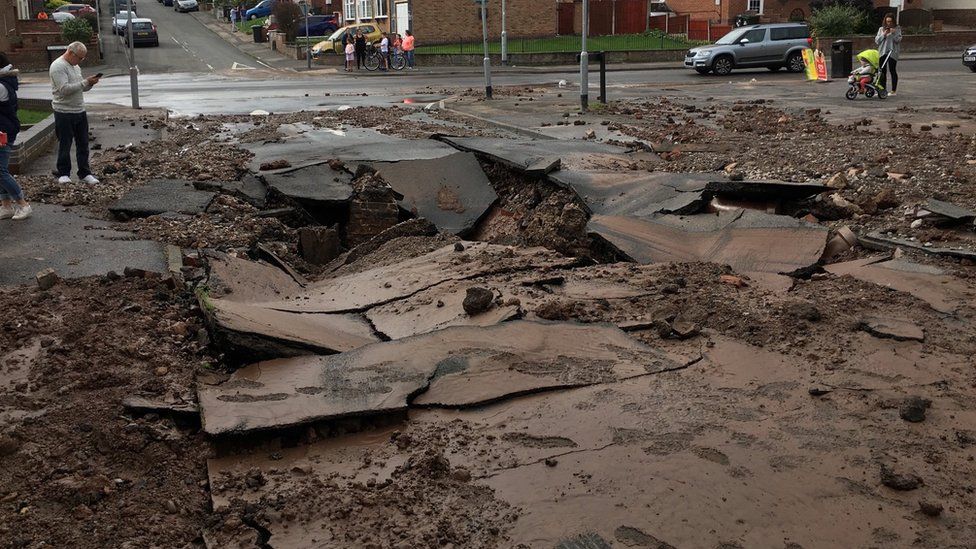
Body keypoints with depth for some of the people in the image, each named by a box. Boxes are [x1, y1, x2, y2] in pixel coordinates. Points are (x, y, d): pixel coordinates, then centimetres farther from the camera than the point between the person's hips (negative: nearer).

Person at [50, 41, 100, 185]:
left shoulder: (76, 67, 14)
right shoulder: (58, 66, -13)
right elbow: (64, 89, -23)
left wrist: (90, 83, -1)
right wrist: (85, 82, -20)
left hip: (80, 111, 8)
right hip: (64, 113, -8)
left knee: (83, 144, 9)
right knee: (65, 145, 3)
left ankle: (85, 173, 16)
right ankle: (63, 174, 14)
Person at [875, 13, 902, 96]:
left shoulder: (897, 29, 3)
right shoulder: (881, 29, 11)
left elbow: (898, 40, -5)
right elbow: (876, 40, 6)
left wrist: (893, 33, -17)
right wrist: (883, 34, -7)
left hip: (893, 52, -3)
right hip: (882, 52, 3)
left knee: (893, 71, -1)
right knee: (882, 71, 4)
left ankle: (893, 90, 3)